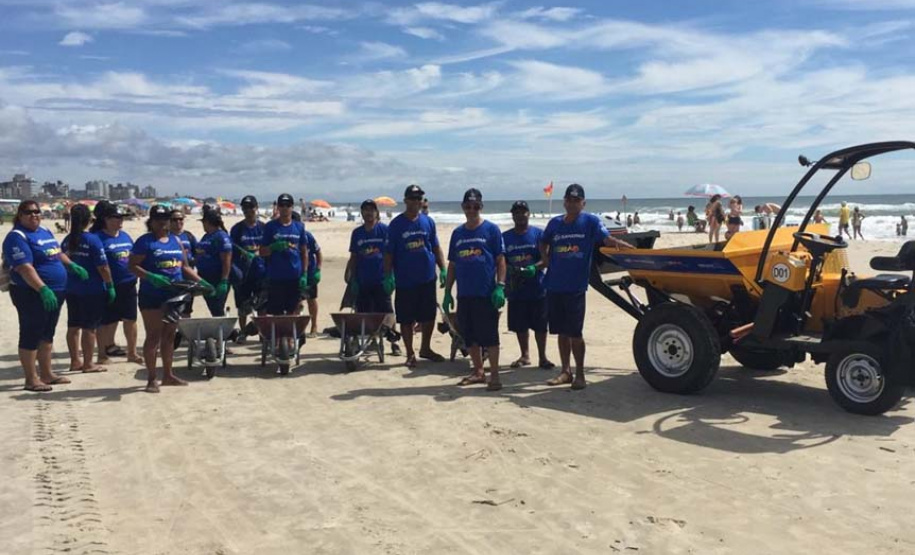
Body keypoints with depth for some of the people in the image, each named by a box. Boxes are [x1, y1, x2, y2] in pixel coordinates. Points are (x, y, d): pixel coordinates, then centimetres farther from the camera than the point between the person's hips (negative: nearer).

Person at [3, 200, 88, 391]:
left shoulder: (45, 231, 12)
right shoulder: (17, 237, -15)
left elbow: (58, 253, 28)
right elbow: (25, 268, -26)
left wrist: (72, 266, 18)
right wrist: (43, 289, -33)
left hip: (55, 292, 9)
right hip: (31, 294, -9)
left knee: (47, 334, 15)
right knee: (31, 335, -1)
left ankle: (46, 374, 26)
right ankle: (31, 379, 6)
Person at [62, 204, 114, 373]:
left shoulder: (67, 241, 5)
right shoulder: (92, 239, -15)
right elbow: (102, 267, -16)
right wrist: (110, 285, -7)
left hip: (72, 289, 7)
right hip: (92, 290, -7)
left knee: (73, 326, 12)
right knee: (89, 328, 0)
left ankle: (75, 361, 21)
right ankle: (88, 364, 6)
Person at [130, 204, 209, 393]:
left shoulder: (176, 240, 14)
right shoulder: (145, 241, -3)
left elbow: (185, 267, 18)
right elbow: (133, 266, -9)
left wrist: (201, 281, 6)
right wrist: (151, 277, -24)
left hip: (174, 295, 6)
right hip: (152, 296, -6)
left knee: (169, 335, 12)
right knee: (153, 336, -3)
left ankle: (168, 375, 23)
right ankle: (151, 379, 3)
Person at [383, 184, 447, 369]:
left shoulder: (428, 222, 6)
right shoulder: (396, 224, -4)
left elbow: (436, 248, 10)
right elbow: (389, 253, -3)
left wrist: (443, 270, 3)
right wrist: (388, 277, -9)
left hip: (427, 279, 3)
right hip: (405, 281, -3)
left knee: (429, 316, 11)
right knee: (406, 319, 3)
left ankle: (426, 348, 30)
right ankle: (410, 354, 17)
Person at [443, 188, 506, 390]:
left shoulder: (491, 229, -1)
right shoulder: (457, 233, 12)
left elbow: (500, 260, -3)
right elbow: (452, 265, 15)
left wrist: (500, 287, -13)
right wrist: (447, 292, 11)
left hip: (487, 293, -5)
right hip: (464, 294, 5)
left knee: (489, 335, -2)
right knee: (469, 335, 11)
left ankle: (494, 375, 6)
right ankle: (478, 372, 25)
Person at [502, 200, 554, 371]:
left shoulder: (538, 233, -1)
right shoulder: (505, 237, 7)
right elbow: (501, 261, 8)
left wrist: (535, 267, -22)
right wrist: (509, 270, -11)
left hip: (537, 288, -2)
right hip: (516, 289, 3)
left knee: (540, 325, 2)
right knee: (520, 325, 10)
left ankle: (542, 357, 13)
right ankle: (525, 356, 25)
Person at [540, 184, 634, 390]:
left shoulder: (590, 221, -2)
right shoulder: (555, 223, 10)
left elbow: (606, 238, -17)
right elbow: (543, 243, 25)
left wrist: (620, 244, -37)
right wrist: (547, 260, 9)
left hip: (576, 286, -4)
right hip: (554, 285, 4)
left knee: (574, 333, -3)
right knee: (561, 331, 11)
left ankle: (580, 374, 11)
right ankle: (566, 371, 23)